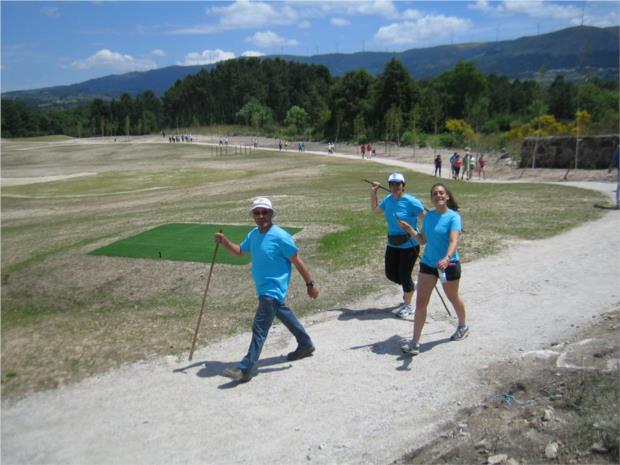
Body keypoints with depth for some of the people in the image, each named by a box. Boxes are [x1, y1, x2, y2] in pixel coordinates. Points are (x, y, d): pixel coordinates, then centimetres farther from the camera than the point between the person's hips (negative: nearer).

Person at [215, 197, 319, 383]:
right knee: (283, 313, 25)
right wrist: (225, 242, 0)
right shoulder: (253, 235, 4)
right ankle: (305, 344, 45)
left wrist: (310, 284, -11)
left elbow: (297, 261, -14)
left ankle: (245, 369, -6)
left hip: (273, 289, -9)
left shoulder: (280, 236, -19)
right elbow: (240, 251, 19)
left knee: (259, 328, -11)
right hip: (263, 288, 9)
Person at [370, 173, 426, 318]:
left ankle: (407, 306, 24)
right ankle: (409, 288, 43)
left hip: (409, 245, -6)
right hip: (392, 244, 7)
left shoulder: (411, 201, -19)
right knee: (390, 274, 12)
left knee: (404, 275, 2)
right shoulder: (388, 199, 2)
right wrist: (373, 193, 13)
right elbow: (375, 210, 20)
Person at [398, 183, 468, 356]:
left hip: (449, 265, -4)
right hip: (428, 263, 5)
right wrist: (409, 229, 1)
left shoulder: (453, 217, -15)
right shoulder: (428, 216, 3)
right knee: (420, 301, -3)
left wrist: (447, 258, -45)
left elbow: (454, 241, -28)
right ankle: (415, 342, 1)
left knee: (453, 298, 18)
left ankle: (463, 327, 48)